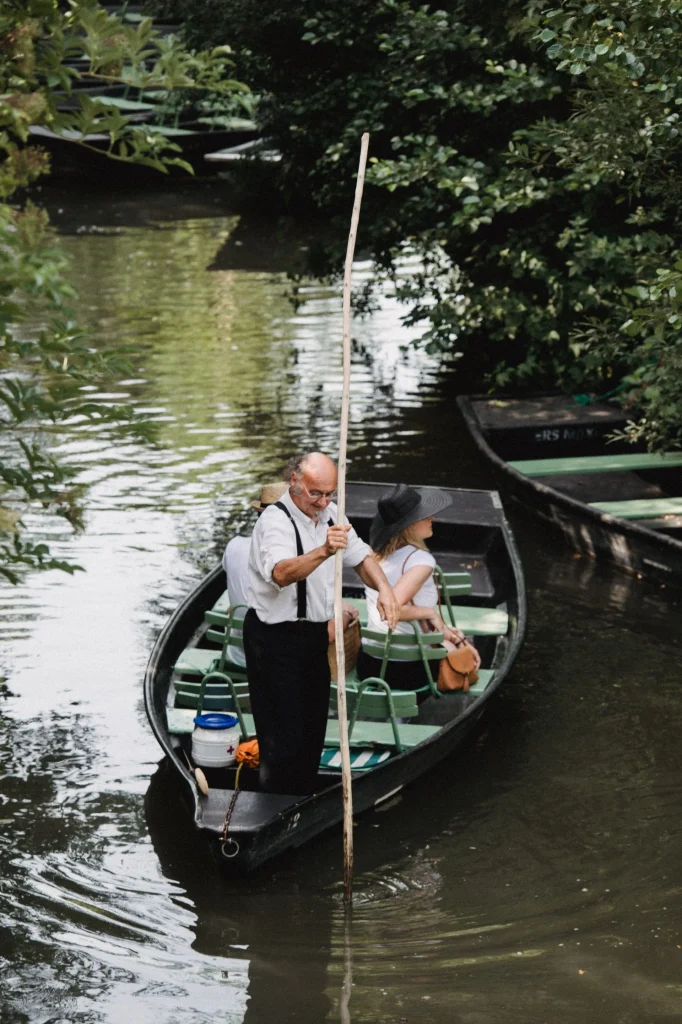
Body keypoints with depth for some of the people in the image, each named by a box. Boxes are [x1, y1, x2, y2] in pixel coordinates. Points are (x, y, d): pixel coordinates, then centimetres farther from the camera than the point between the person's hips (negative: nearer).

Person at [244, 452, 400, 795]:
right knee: (284, 737, -8)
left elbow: (360, 555, 13)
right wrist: (324, 551, -57)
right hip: (275, 638, -8)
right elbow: (281, 573, -40)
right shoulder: (275, 521, -21)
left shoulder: (329, 513, 5)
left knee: (313, 728, 16)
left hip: (314, 634, 8)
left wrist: (383, 587, -7)